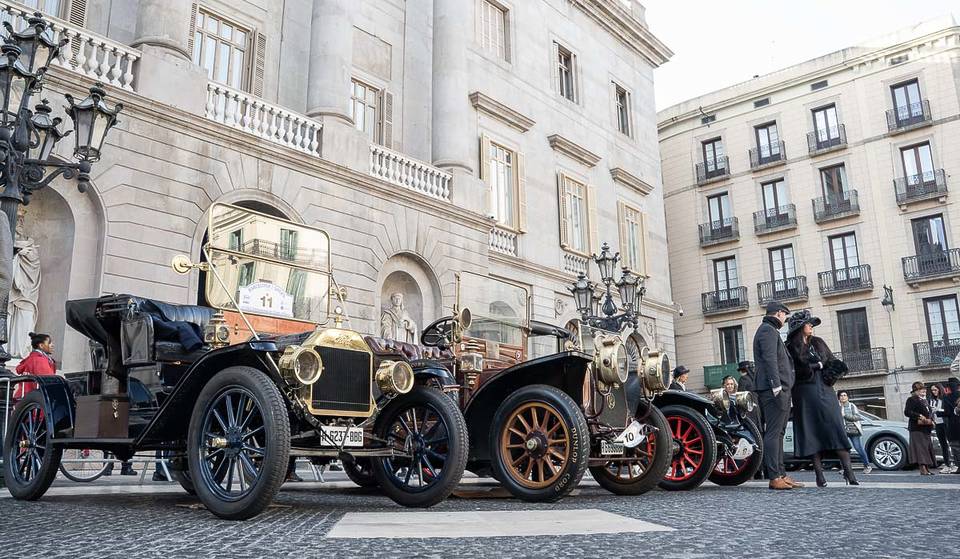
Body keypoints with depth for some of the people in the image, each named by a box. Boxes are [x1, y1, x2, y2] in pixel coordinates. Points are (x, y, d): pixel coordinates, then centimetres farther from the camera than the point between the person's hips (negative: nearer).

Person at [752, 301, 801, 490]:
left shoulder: (770, 331, 26)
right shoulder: (768, 330, -8)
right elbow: (770, 359, -19)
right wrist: (776, 386, -25)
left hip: (779, 390, 11)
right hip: (774, 390, -11)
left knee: (778, 433, 11)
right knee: (773, 433, -12)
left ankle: (781, 475, 15)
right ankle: (774, 478, -13)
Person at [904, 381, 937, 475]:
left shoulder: (924, 400, 20)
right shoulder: (912, 400, -7)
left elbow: (930, 413, 21)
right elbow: (907, 412, -16)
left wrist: (930, 420, 0)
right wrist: (919, 416, -21)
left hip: (926, 428, 9)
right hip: (917, 428, -9)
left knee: (928, 448, 11)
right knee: (920, 448, -13)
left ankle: (927, 469, 18)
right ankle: (923, 469, -17)